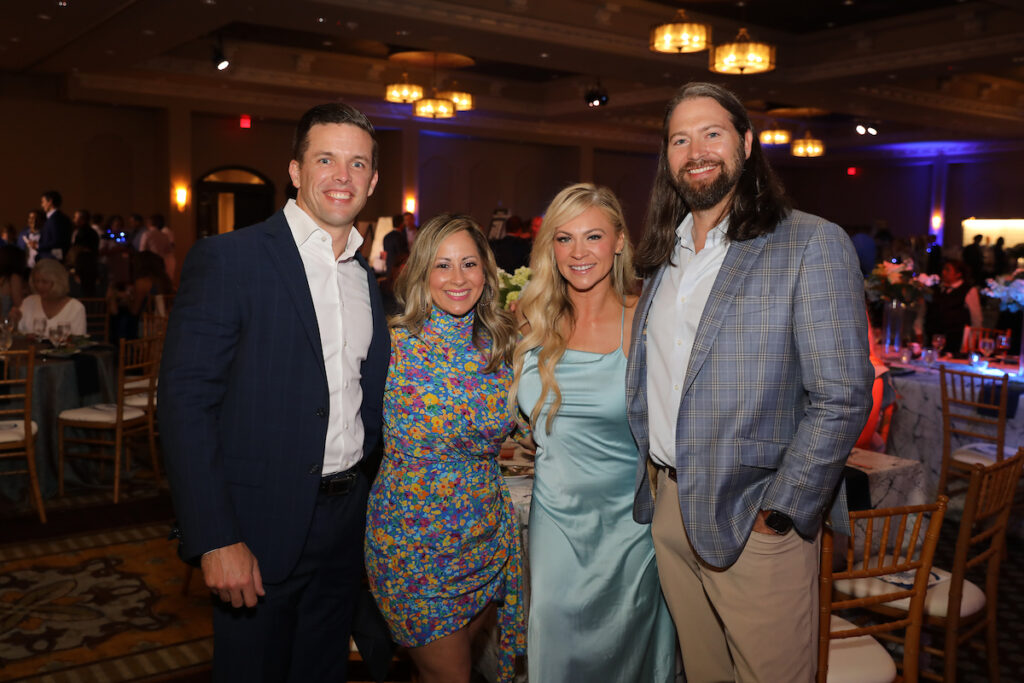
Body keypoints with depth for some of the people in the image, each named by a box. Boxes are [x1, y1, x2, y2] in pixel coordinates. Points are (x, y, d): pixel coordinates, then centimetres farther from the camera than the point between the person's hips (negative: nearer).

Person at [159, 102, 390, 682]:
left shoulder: (370, 275, 8)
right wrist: (216, 540, -19)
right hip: (262, 525, -5)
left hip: (348, 519, 5)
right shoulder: (228, 259, -11)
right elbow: (186, 401, -15)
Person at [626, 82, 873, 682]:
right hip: (667, 506, 6)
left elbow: (843, 397, -15)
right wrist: (654, 482, 11)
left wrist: (777, 514, -17)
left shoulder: (813, 244, -11)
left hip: (753, 520, -6)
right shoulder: (665, 255, 10)